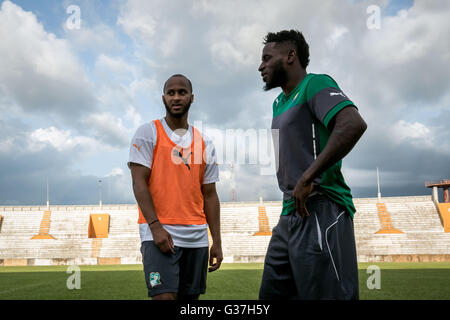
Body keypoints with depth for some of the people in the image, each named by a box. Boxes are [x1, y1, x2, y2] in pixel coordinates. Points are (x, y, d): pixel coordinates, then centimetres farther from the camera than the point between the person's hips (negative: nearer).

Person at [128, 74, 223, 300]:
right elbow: (139, 183, -7)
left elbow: (209, 195, 12)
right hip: (160, 233, -5)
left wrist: (217, 242, 8)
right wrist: (155, 226, -16)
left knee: (191, 296, 11)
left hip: (197, 236, 5)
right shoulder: (148, 133, 1)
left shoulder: (204, 144, 13)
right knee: (164, 296, -13)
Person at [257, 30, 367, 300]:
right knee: (271, 294, 12)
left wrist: (307, 179, -23)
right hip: (290, 214, 10)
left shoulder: (314, 84, -6)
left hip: (319, 211, -9)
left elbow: (353, 124, -24)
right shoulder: (280, 103, 22)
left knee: (327, 294, -7)